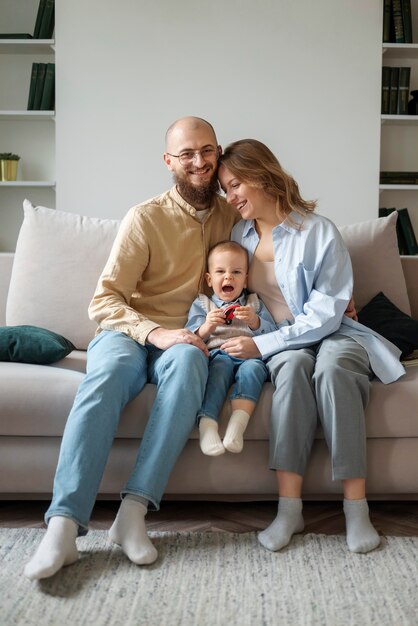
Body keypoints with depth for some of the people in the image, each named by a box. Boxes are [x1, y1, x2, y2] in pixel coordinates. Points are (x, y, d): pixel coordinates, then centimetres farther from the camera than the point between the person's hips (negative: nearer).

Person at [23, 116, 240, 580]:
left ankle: (133, 512, -39)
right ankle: (63, 526, -43)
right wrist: (155, 333, -25)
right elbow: (104, 302, -7)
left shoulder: (232, 216, 12)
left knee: (187, 361, -37)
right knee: (108, 374, -38)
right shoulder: (146, 218, 0)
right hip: (128, 332, -1)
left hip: (183, 339, 2)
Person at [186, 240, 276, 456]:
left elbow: (272, 332, 13)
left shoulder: (254, 303, 27)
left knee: (253, 367, -34)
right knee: (221, 365, -36)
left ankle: (237, 424, -47)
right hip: (216, 354, -1)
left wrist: (255, 322, -7)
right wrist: (206, 328, -11)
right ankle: (207, 424, -49)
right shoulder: (201, 304, 24)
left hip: (250, 355, 1)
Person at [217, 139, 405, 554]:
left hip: (330, 334, -2)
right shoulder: (239, 236, 10)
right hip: (278, 344, 3)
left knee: (331, 367, -38)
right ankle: (289, 508, -38)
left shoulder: (318, 231, -7)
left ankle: (356, 506, -33)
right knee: (293, 366, -34)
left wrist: (262, 345, -20)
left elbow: (325, 314, -13)